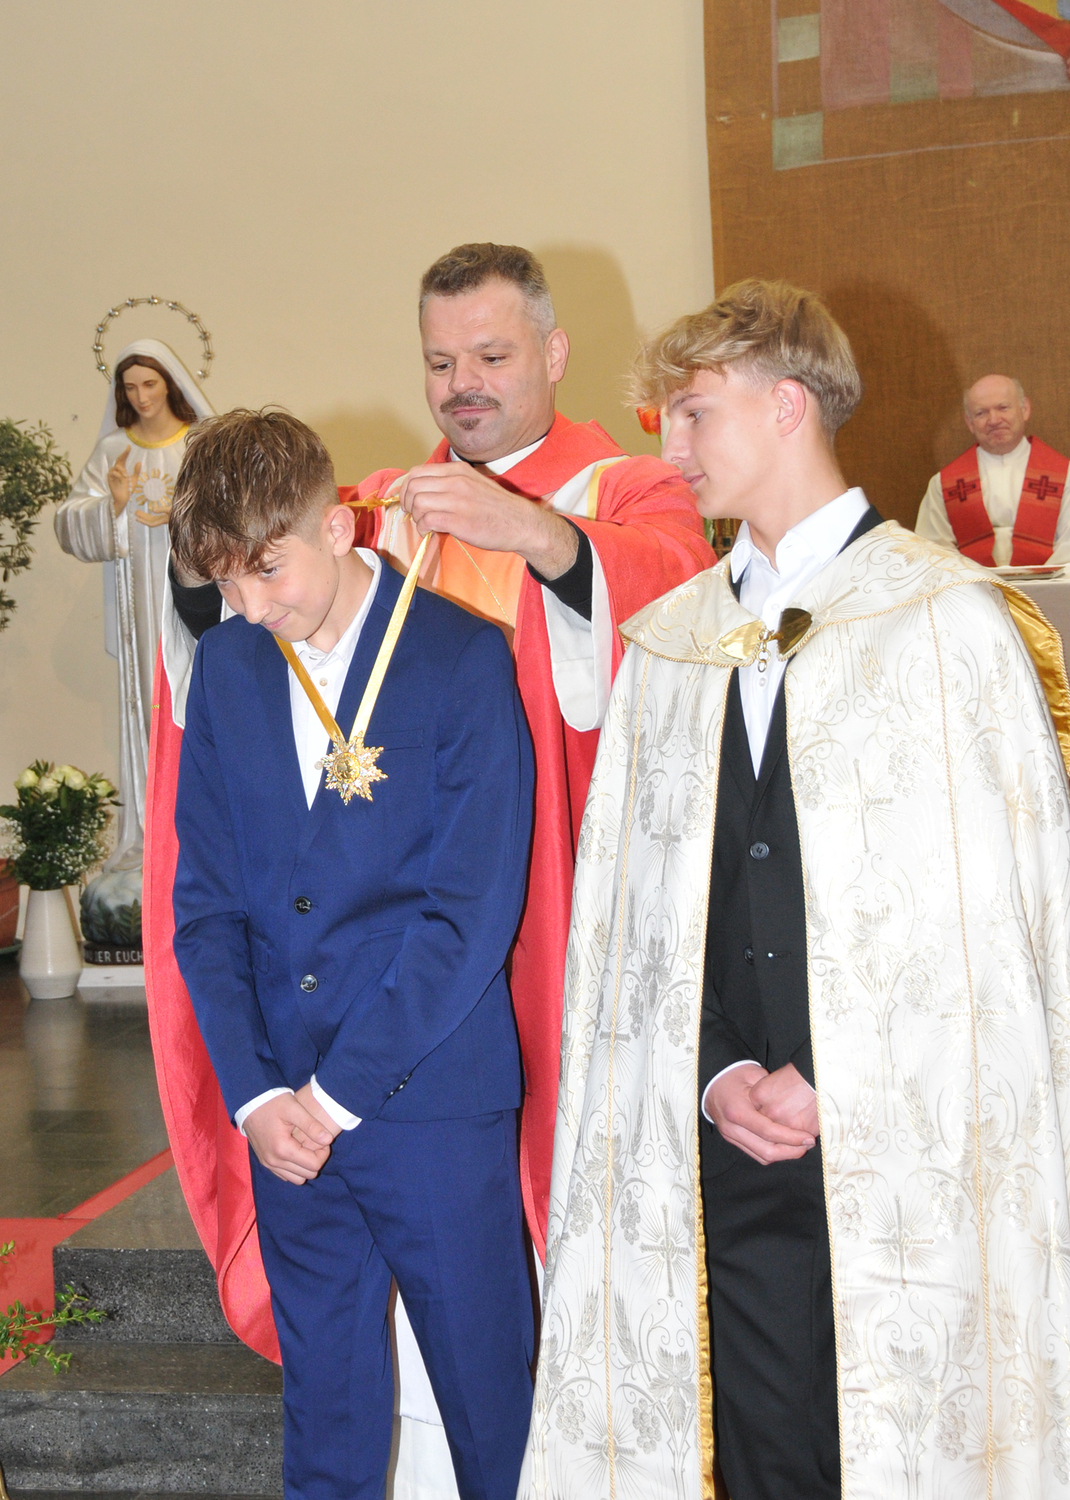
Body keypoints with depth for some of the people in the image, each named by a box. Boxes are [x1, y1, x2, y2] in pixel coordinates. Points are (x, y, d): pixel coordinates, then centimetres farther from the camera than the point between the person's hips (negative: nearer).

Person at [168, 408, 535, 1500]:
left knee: (484, 1380, 8)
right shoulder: (226, 665, 6)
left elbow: (473, 911, -12)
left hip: (433, 1101, -4)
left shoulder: (463, 657, -9)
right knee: (323, 1395, 15)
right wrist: (253, 1091, -5)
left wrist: (338, 1091, -12)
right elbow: (205, 899, 7)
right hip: (281, 1110, 4)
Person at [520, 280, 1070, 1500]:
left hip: (912, 1160, -3)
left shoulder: (953, 620, -2)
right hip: (732, 1161, 4)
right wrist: (719, 1077, -4)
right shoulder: (667, 643, 12)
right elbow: (629, 906, 10)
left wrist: (838, 1090, -9)